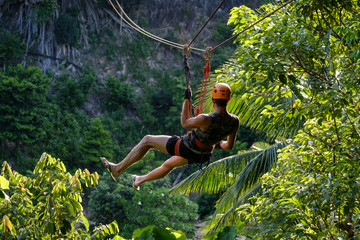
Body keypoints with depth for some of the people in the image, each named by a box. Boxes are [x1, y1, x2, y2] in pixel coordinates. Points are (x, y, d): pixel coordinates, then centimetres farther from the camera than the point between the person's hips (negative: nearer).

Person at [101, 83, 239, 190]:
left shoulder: (206, 120, -34)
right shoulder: (234, 122, -18)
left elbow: (185, 124, -13)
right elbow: (229, 146, -1)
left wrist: (187, 100, -4)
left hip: (185, 148, -7)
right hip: (202, 156, 7)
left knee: (147, 140, 9)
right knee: (169, 165, 34)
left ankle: (118, 169, 18)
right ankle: (140, 180, 57)